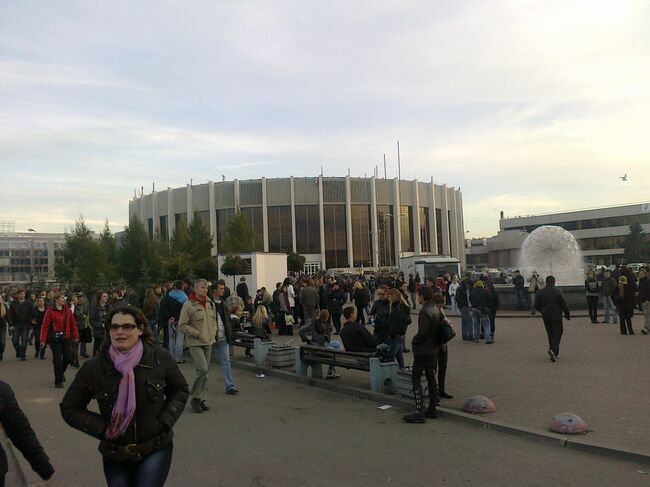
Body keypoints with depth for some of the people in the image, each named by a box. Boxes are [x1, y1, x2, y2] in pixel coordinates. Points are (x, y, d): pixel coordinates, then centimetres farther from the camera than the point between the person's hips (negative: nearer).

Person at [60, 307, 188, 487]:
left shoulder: (159, 357, -11)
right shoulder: (93, 367, -12)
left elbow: (180, 390, 6)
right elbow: (70, 409, 0)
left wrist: (165, 421, -7)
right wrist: (103, 428, -10)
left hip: (156, 450, -1)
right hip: (115, 455, 1)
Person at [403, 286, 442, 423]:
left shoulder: (425, 311, -20)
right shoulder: (436, 310, 9)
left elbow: (423, 332, -26)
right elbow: (439, 330, 15)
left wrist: (414, 342, -11)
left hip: (423, 350, -9)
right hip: (433, 350, 9)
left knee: (416, 379, -3)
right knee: (431, 378, 15)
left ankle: (419, 412, -5)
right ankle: (432, 409, 22)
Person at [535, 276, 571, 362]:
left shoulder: (540, 292, 1)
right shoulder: (557, 292, -11)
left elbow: (536, 306, 5)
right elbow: (564, 305, -7)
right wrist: (567, 315, 6)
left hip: (546, 317, 4)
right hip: (556, 317, -4)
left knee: (550, 334, 13)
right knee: (557, 333, 2)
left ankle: (555, 353, 18)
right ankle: (553, 350, -18)